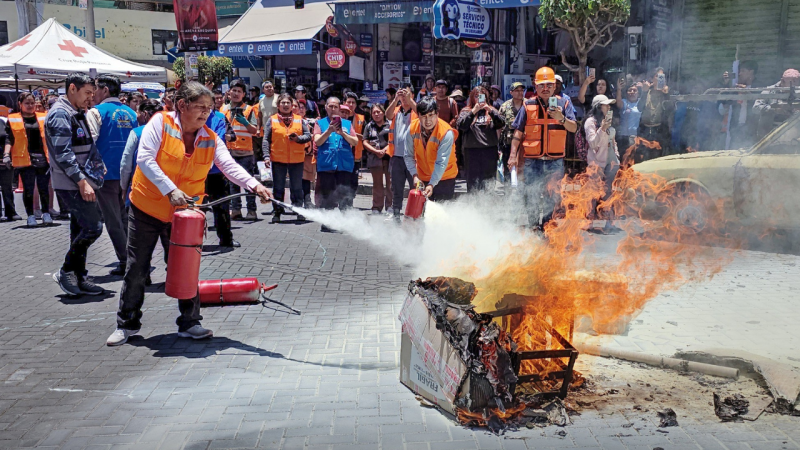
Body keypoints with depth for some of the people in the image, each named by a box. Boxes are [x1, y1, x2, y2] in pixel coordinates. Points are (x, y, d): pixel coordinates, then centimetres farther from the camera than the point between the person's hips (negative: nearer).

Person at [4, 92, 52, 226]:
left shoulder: (43, 118, 12)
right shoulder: (12, 120, 7)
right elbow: (9, 139, 2)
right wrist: (6, 154, -12)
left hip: (43, 158, 1)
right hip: (25, 160, -1)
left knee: (44, 188, 4)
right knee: (28, 189, 1)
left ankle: (46, 214, 14)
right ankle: (30, 216, 9)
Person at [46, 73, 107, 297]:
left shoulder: (76, 114, 18)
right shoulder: (60, 114, -13)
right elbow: (63, 153, -22)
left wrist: (98, 167, 15)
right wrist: (81, 181, -24)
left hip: (82, 182, 10)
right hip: (72, 184, -10)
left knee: (81, 229, 11)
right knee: (93, 227, -12)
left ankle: (79, 278, 18)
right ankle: (66, 271, 1)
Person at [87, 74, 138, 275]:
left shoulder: (96, 112, -7)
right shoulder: (130, 112, 11)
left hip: (106, 173, -6)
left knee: (113, 220, 2)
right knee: (125, 217, 15)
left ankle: (125, 262, 2)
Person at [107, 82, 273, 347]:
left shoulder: (211, 139, -1)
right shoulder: (160, 123, -12)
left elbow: (230, 166, -14)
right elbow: (145, 159, -20)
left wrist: (254, 185, -33)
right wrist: (170, 190, -30)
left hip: (184, 213, 3)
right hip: (147, 209, -2)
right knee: (136, 268, 6)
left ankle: (189, 322, 18)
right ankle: (127, 324, 22)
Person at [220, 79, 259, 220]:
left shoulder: (248, 109, 2)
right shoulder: (223, 109, 13)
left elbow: (254, 130, -4)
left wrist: (245, 122, -20)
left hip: (245, 152, -4)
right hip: (229, 151, 4)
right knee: (232, 182, 8)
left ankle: (251, 210, -1)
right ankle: (235, 209, 14)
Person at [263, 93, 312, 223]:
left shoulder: (299, 120, 7)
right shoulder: (272, 120, 4)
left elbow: (308, 136, 5)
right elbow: (266, 140, 1)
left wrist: (298, 138, -15)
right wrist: (266, 156, -9)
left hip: (297, 160, 1)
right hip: (278, 160, -1)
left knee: (297, 188, 9)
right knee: (278, 188, 6)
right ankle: (277, 212, 15)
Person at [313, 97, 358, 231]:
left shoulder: (347, 123, 13)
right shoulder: (320, 123, 10)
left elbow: (355, 142, 4)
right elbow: (317, 142, -3)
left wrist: (343, 133, -11)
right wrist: (329, 131, -16)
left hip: (344, 165, 1)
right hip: (326, 164, -1)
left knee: (344, 195, -1)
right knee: (327, 196, 3)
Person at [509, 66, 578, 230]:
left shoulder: (563, 103, 5)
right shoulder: (528, 105, 5)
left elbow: (573, 128, -2)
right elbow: (518, 132, 5)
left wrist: (561, 118, -22)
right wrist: (513, 155, -2)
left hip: (555, 161, 0)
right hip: (532, 161, 0)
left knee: (551, 199, 7)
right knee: (531, 197, 3)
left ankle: (546, 226, 21)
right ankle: (533, 227, 16)